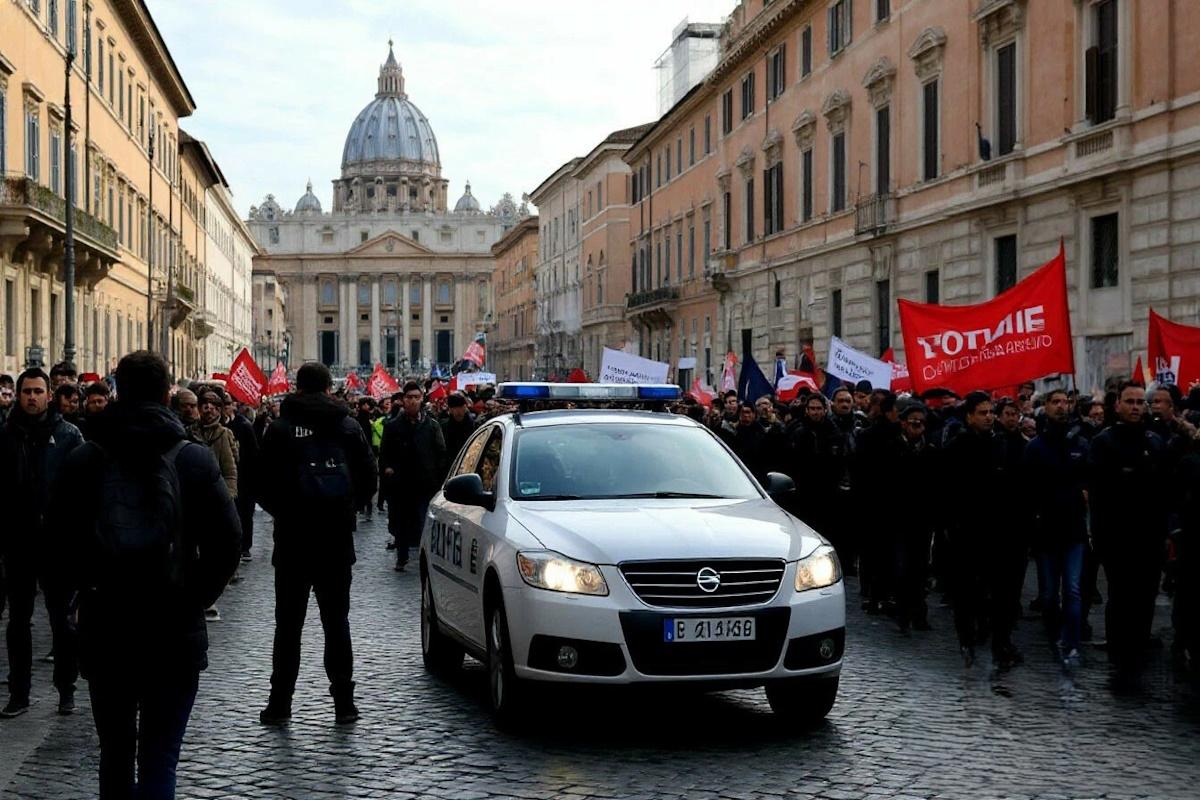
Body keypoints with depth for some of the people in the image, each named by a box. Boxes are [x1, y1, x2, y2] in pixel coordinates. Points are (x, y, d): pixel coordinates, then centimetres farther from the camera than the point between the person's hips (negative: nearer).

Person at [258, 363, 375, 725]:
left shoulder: (279, 429, -5)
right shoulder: (348, 426, 1)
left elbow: (264, 484, -4)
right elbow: (369, 477, 2)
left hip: (293, 538, -1)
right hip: (337, 540, 2)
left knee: (288, 624, 6)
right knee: (336, 621, 9)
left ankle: (280, 703, 7)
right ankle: (344, 702, 8)